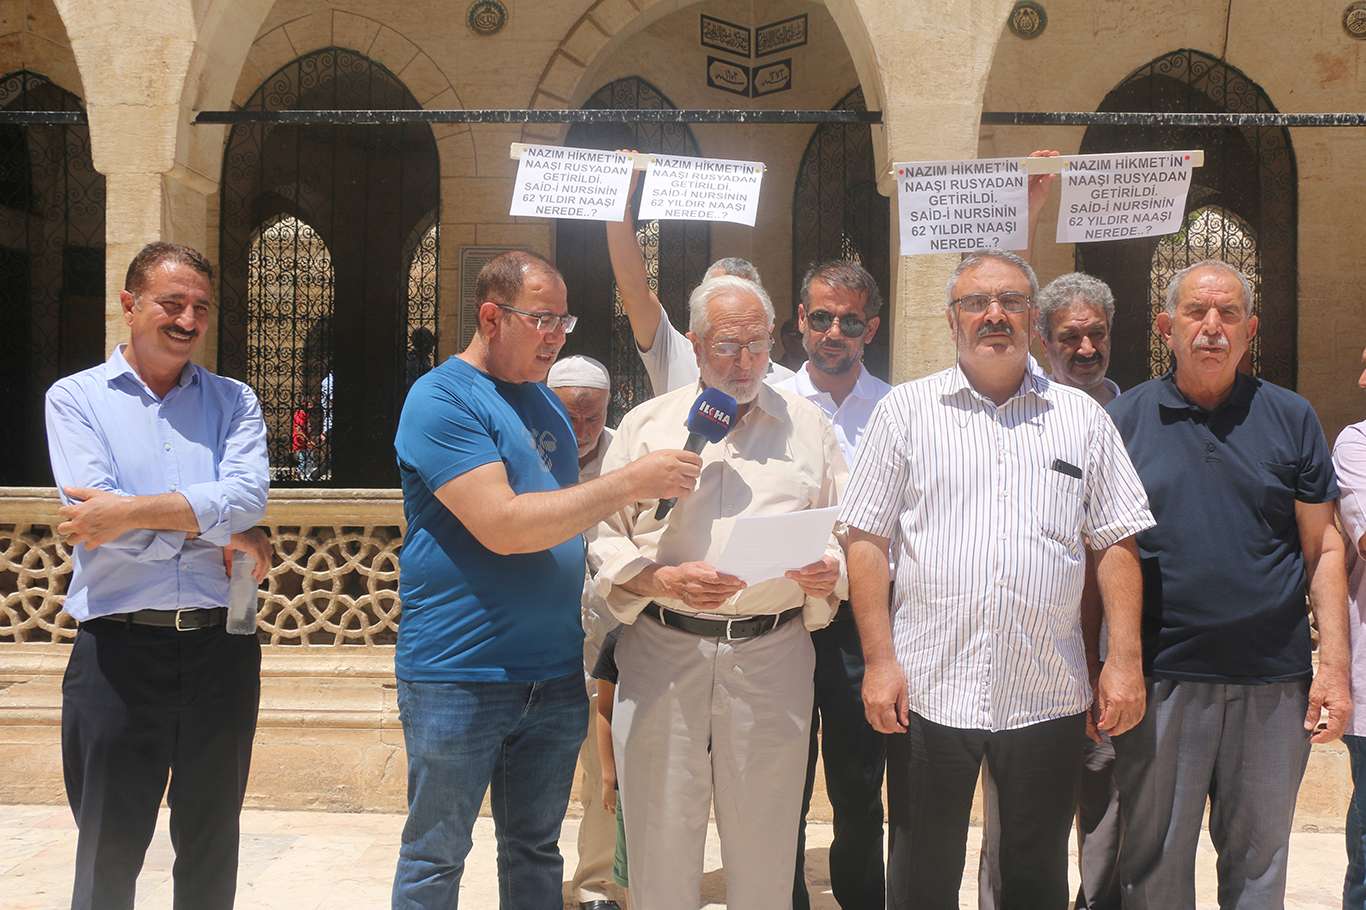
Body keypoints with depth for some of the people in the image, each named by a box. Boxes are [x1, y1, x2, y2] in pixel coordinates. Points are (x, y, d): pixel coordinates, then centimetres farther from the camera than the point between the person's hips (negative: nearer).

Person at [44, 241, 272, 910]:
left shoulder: (233, 401, 8)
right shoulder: (75, 397, 3)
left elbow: (248, 496, -11)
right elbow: (98, 517, -12)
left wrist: (127, 511, -17)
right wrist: (221, 531, -8)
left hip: (221, 646, 2)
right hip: (118, 651, -2)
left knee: (210, 850, 14)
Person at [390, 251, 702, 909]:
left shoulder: (544, 401, 13)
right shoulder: (441, 399, -12)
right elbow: (503, 527, -23)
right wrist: (632, 481, -20)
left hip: (553, 674, 7)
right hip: (458, 676, -7)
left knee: (535, 853, 17)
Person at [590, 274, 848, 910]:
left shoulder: (808, 426, 12)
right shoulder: (646, 425, 9)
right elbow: (603, 539, 5)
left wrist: (829, 572, -9)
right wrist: (663, 581, -13)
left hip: (771, 658, 1)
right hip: (663, 655, 0)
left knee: (765, 843, 8)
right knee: (661, 840, 6)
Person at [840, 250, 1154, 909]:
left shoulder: (1082, 417, 8)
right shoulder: (907, 409, 3)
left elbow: (1115, 545, 8)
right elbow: (866, 540, 0)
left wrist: (1125, 660, 0)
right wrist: (879, 662, -6)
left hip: (1049, 696, 2)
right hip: (928, 690, -1)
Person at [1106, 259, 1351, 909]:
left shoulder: (1290, 418, 5)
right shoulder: (1124, 419, 2)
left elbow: (1322, 547, 6)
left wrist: (1334, 666, -1)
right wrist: (1099, 671, -3)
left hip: (1274, 684, 1)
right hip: (1159, 682, -1)